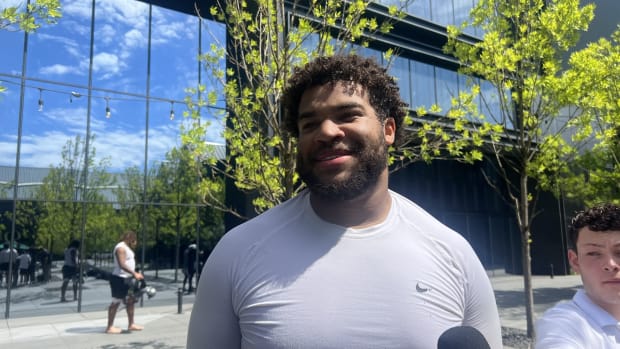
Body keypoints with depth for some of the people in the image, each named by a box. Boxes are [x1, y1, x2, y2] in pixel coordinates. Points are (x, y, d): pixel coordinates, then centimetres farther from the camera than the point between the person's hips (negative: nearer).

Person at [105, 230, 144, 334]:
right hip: (119, 279, -10)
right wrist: (134, 273, -30)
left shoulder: (126, 248, 16)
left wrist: (135, 274, 11)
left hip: (126, 279, 11)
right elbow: (122, 264, -26)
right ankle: (109, 327, 5)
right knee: (116, 302, -3)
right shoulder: (121, 247, -16)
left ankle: (131, 324, 22)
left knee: (131, 300, 14)